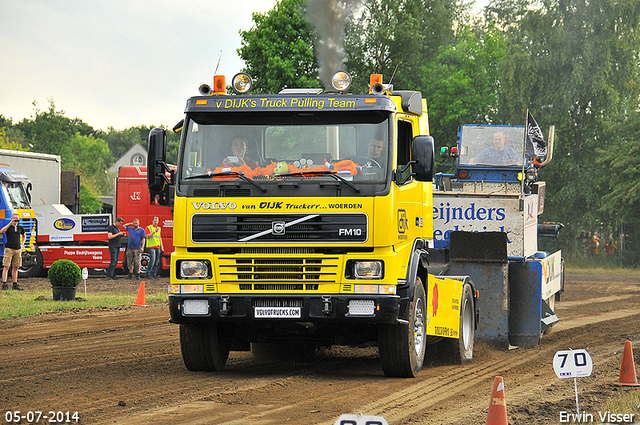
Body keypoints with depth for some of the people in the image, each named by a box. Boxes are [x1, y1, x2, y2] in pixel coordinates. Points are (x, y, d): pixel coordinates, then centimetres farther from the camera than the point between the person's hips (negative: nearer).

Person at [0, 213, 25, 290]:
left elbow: (24, 236, 31)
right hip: (9, 249, -5)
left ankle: (15, 285, 12)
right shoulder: (8, 227, 0)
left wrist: (22, 244, 15)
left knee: (15, 267, 8)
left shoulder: (20, 228, 14)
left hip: (18, 249, 5)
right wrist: (10, 223, -23)